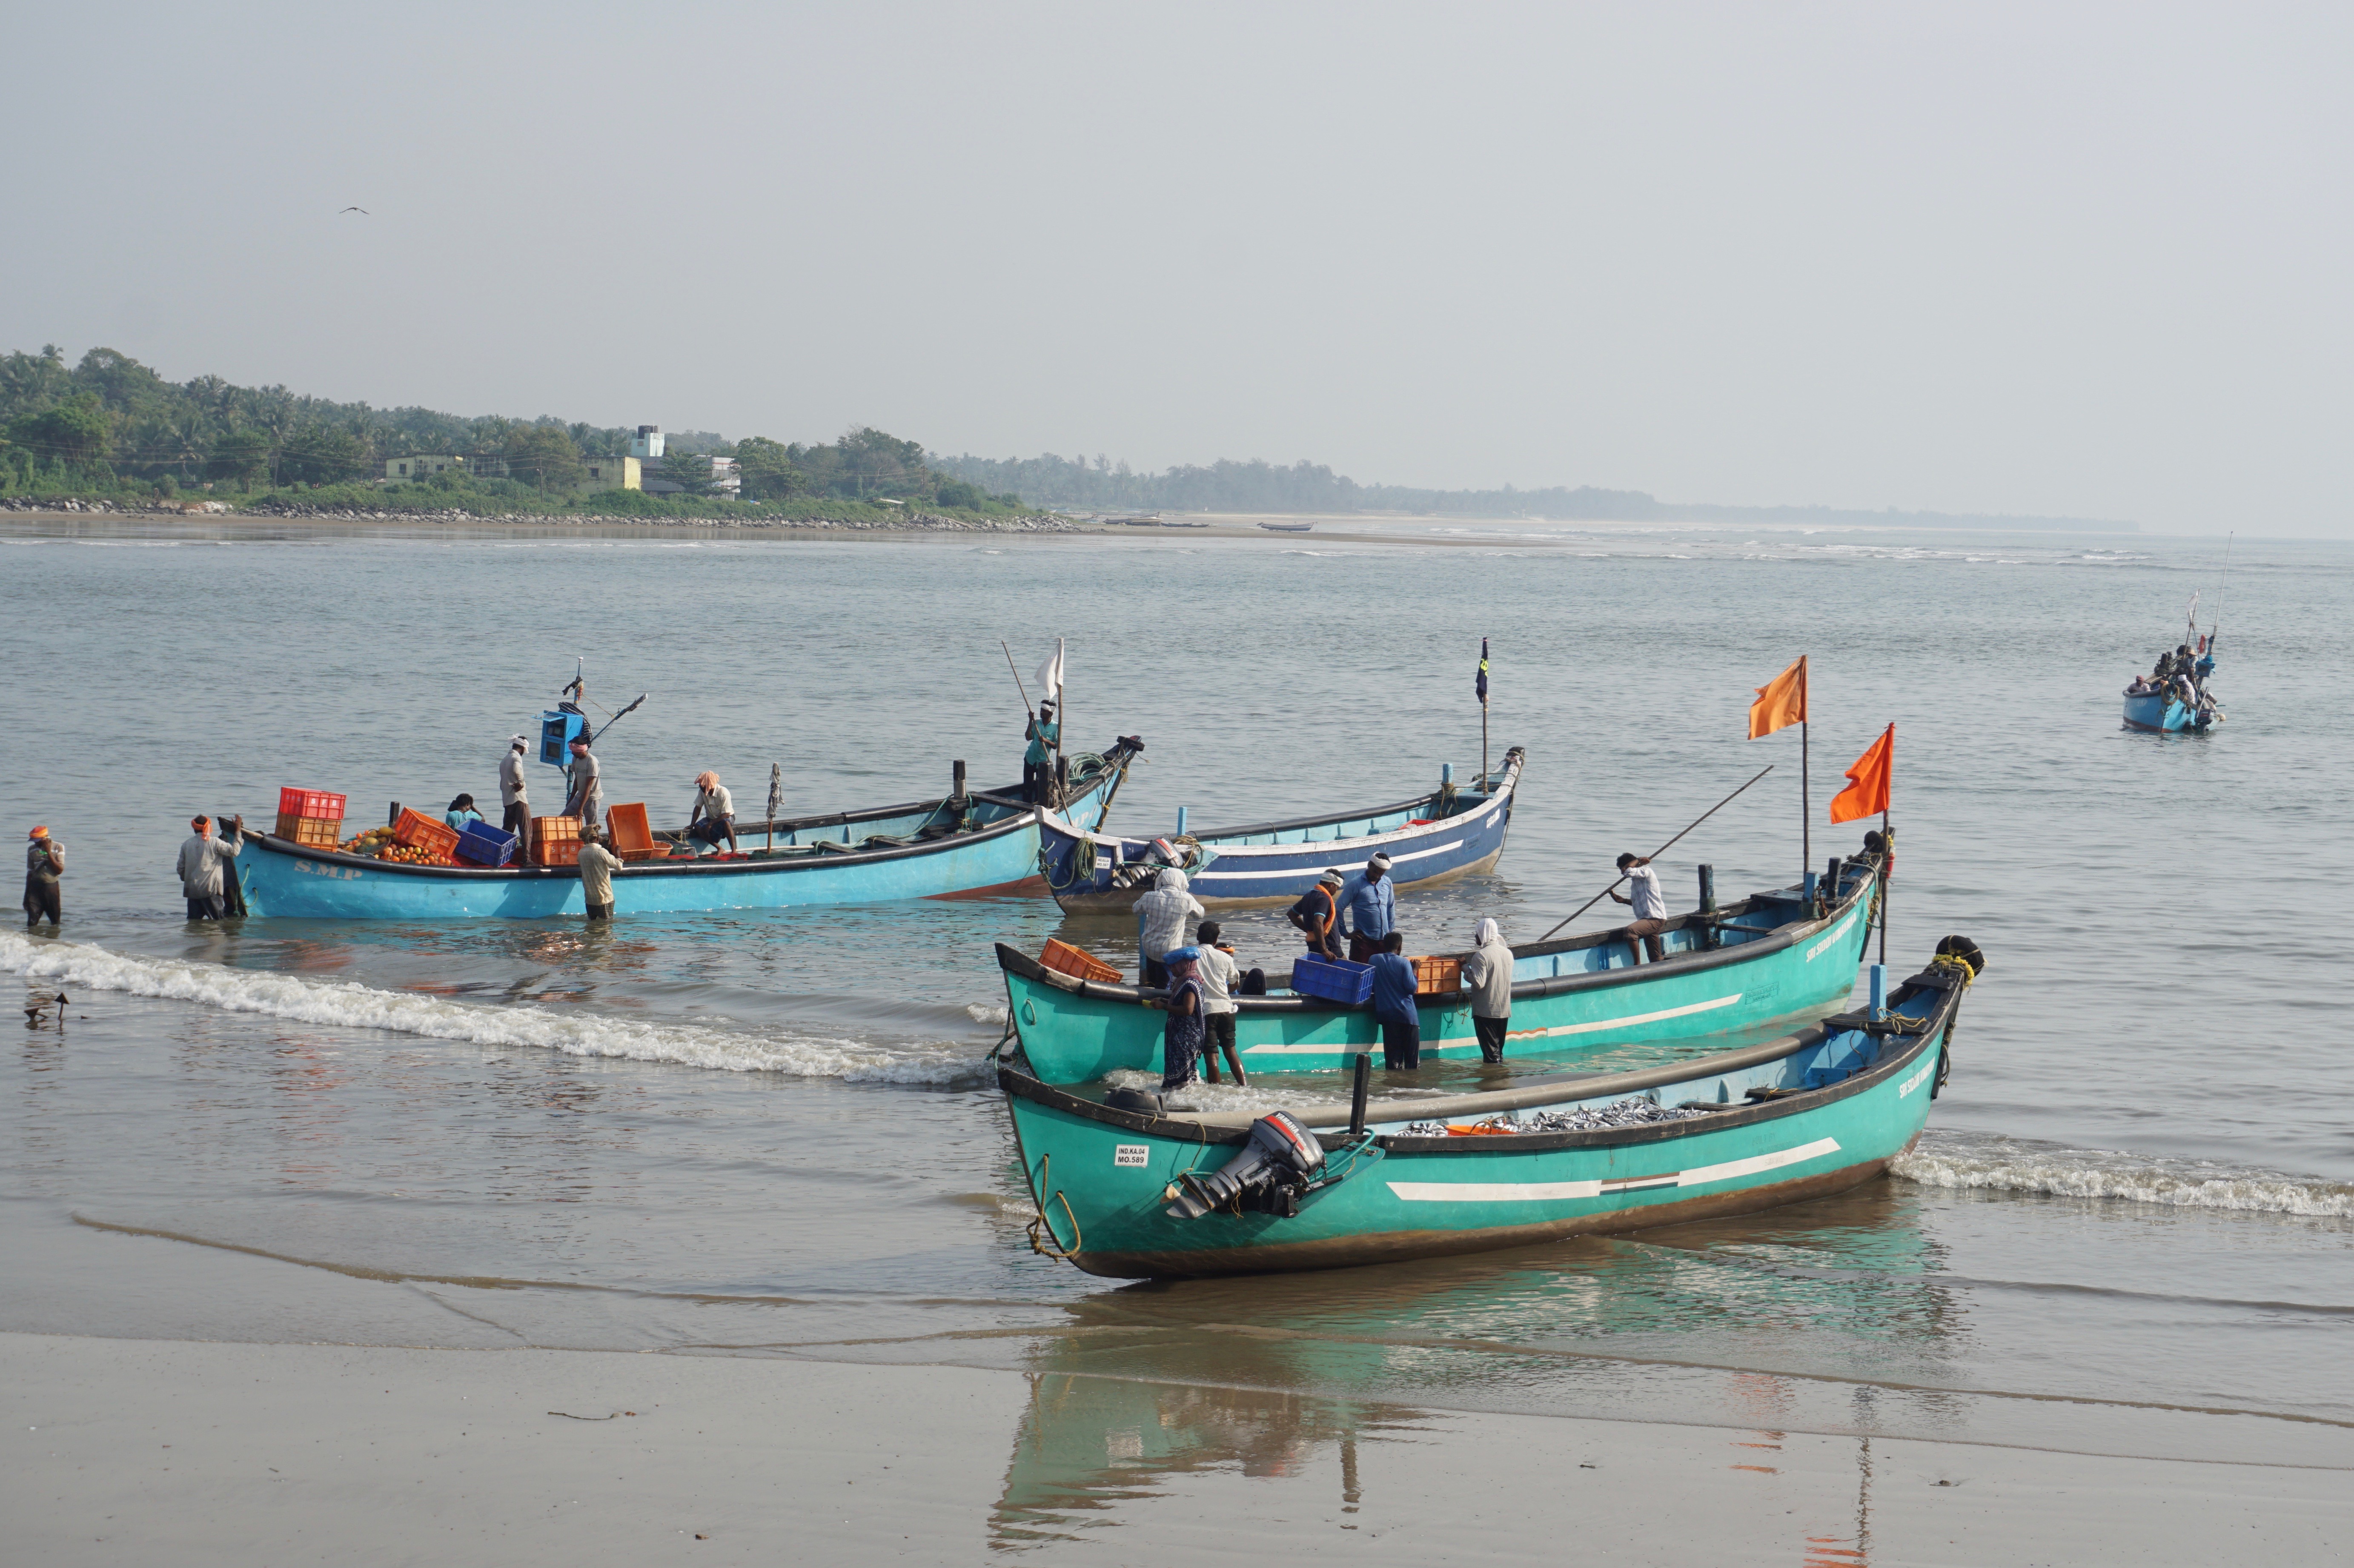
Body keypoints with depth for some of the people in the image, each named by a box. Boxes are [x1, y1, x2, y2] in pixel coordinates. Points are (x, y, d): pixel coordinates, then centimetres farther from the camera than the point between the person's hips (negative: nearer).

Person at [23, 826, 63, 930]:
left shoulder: (58, 847, -2)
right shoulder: (32, 850, 5)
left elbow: (60, 870, -11)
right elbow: (30, 873, 13)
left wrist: (49, 853, -16)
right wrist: (26, 895, 14)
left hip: (51, 887, -1)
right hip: (35, 887, 1)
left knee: (55, 921, 8)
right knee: (32, 922, -10)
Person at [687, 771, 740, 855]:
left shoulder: (723, 793, -24)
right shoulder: (702, 791, -8)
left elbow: (726, 814, -25)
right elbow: (698, 808, 1)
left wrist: (711, 823, -29)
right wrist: (692, 825, -8)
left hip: (727, 817, -5)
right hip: (711, 818, 5)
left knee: (726, 823, -42)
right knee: (698, 827, -26)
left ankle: (734, 851, -43)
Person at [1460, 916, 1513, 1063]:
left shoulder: (1481, 956, -16)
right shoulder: (1508, 953, 6)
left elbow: (1479, 983, -21)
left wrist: (1466, 968, -6)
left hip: (1486, 1009, -7)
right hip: (1504, 1009, 7)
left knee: (1490, 1051, -2)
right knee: (1499, 1048, 16)